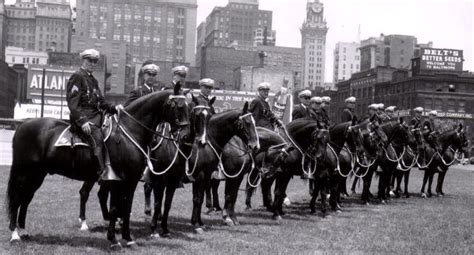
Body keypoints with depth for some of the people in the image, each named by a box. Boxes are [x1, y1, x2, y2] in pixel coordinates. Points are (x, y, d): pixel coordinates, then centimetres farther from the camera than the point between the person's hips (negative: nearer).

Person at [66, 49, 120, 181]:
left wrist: (114, 108, 2)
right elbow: (72, 102, -10)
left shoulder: (93, 80, 23)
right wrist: (82, 121, -20)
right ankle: (104, 172, -34)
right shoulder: (77, 76, -1)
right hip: (83, 117, -8)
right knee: (97, 137, -30)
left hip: (96, 116, 8)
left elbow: (101, 102, 23)